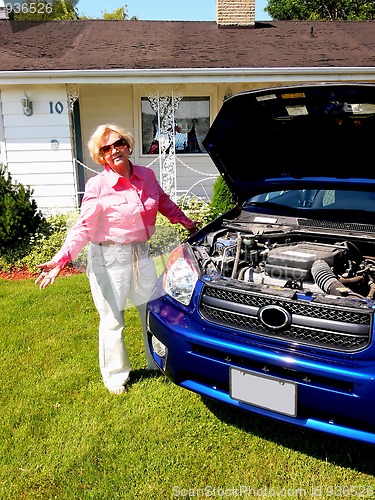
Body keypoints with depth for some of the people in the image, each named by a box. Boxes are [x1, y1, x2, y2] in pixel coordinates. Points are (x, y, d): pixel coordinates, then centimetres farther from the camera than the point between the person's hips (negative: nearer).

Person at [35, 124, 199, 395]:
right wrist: (60, 260, -25)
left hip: (141, 252, 5)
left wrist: (187, 222, 21)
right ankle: (115, 375, 29)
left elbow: (165, 203, 19)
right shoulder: (98, 186, -13)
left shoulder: (147, 176, 1)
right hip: (109, 258, -5)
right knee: (113, 319, 7)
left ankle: (159, 362, 38)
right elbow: (84, 228, -15)